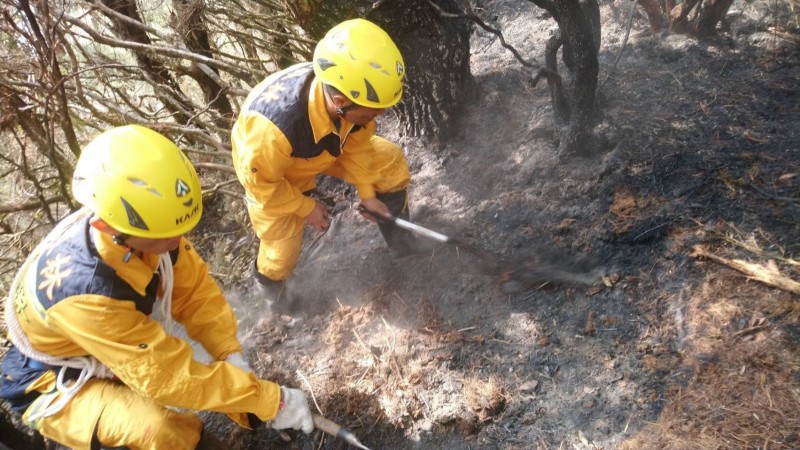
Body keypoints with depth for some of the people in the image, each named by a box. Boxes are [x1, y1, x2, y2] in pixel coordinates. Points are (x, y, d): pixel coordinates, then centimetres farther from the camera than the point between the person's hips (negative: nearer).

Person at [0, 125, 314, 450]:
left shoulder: (143, 222, -24)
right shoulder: (86, 291, -40)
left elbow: (195, 289, -12)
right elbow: (172, 374, -35)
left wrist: (232, 357, -22)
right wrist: (272, 401, -31)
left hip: (116, 356, 6)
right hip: (56, 383, -6)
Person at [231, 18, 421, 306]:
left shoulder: (351, 94, -32)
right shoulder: (273, 127, -47)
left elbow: (357, 142, -10)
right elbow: (260, 179, -26)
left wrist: (367, 193, -5)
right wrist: (306, 208, -15)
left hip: (327, 146, 5)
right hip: (268, 168, -4)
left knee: (391, 163, -4)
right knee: (283, 254, 0)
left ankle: (400, 240, 19)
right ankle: (269, 288, 38)